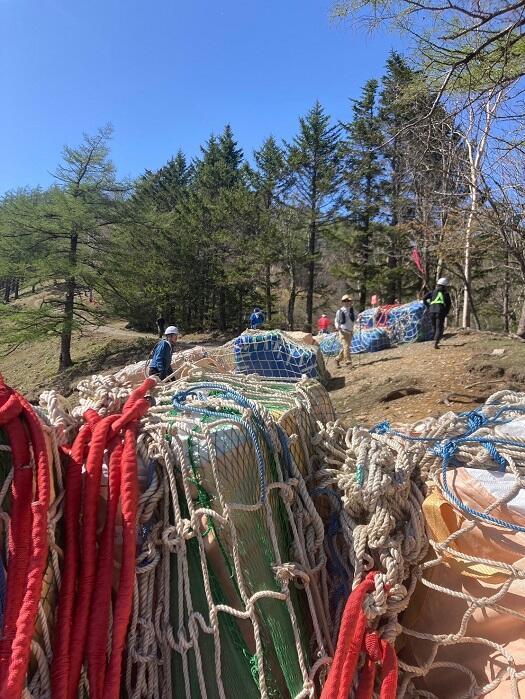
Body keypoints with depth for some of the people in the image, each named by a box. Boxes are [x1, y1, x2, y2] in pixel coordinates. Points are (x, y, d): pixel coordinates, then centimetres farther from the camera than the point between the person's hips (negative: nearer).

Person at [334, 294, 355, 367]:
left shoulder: (352, 310, 10)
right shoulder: (340, 311, -2)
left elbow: (354, 320, 21)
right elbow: (336, 321, 2)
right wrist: (337, 326, -18)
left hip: (350, 331, 6)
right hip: (343, 331, -5)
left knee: (346, 347, 9)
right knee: (346, 346, -14)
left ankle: (338, 359, 25)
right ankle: (348, 362, -11)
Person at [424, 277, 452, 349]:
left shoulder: (433, 292, 16)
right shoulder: (446, 293, 11)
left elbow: (424, 299, 5)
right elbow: (449, 304, 6)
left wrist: (428, 307, 11)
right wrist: (446, 313, 15)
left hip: (432, 311, 3)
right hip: (440, 312, -3)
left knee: (434, 327, 19)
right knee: (439, 328, -3)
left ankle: (436, 341, 30)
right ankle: (435, 343, -20)